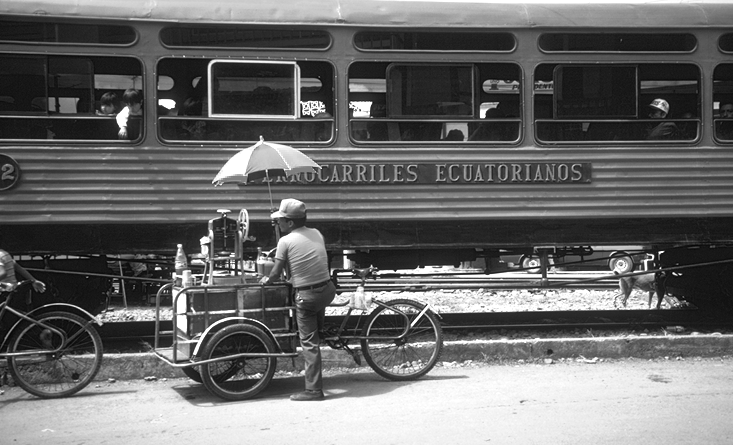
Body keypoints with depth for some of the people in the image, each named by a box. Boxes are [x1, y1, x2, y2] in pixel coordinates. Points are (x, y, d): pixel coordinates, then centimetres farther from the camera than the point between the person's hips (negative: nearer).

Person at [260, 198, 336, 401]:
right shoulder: (316, 234, 6)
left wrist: (266, 280, 16)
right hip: (327, 289, 5)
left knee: (309, 342, 2)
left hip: (306, 296, -5)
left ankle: (314, 390, 5)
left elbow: (276, 273, -6)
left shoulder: (286, 241, -10)